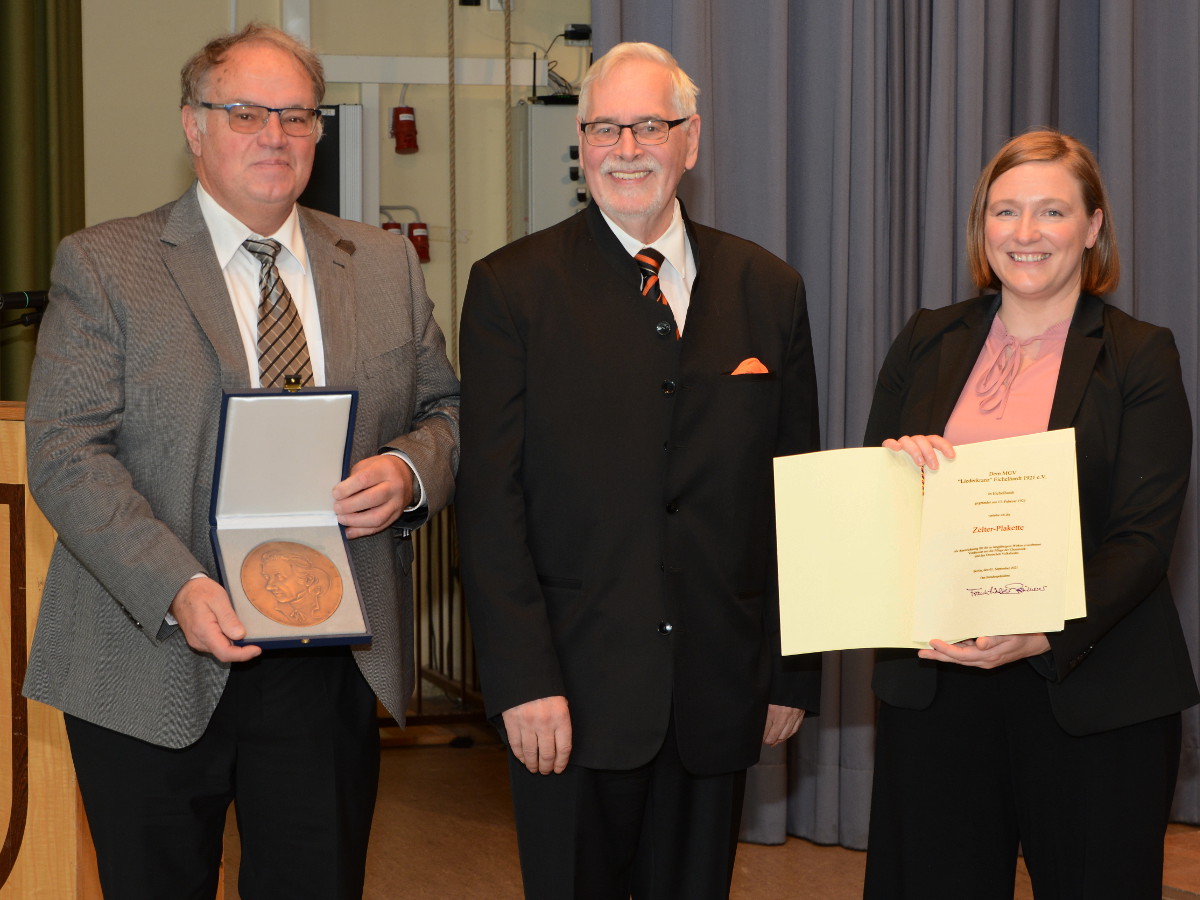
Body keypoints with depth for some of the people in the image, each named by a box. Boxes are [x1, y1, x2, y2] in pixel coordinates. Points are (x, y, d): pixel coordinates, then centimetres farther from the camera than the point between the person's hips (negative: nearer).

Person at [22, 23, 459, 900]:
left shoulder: (384, 266, 11)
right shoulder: (103, 264, -1)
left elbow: (445, 410, 15)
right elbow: (67, 456, -9)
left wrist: (407, 471, -10)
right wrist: (178, 589, -23)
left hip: (330, 664, 3)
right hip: (154, 661, -3)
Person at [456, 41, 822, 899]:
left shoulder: (770, 290, 7)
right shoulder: (512, 288, -1)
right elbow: (491, 501, -6)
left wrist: (794, 674, 6)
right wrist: (523, 681, -13)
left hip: (717, 694, 3)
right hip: (572, 696, -2)